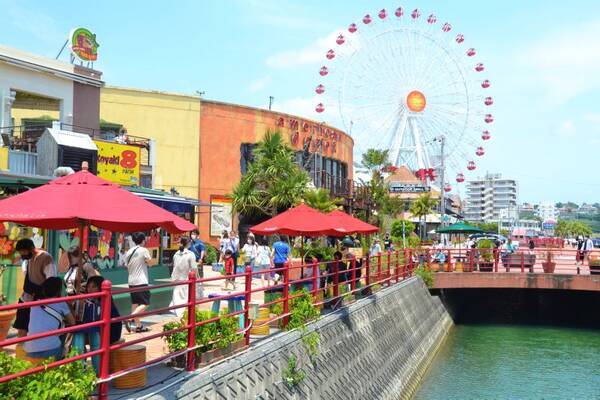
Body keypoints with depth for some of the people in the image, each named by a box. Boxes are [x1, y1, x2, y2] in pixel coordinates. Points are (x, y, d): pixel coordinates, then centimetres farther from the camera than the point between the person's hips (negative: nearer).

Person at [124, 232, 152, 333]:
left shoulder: (129, 252, 9)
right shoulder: (144, 250, -9)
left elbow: (127, 267, 12)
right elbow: (149, 262, -3)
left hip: (131, 281, 7)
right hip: (141, 281, -7)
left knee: (135, 303, 11)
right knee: (145, 303, -3)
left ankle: (138, 325, 14)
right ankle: (129, 319, -20)